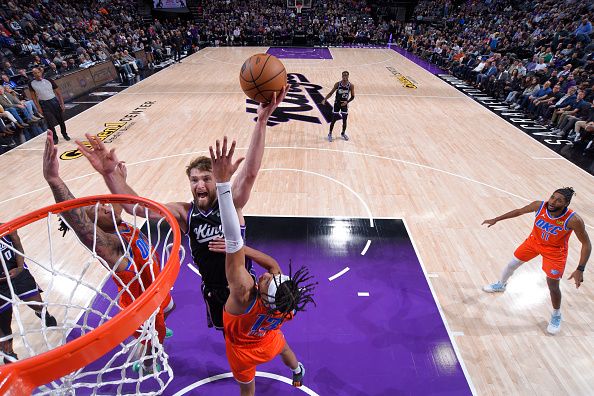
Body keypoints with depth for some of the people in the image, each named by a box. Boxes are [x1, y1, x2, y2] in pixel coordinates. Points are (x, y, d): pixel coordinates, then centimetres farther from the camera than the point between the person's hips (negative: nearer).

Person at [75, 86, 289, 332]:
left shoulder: (231, 205, -23)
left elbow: (250, 172, -40)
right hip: (212, 289, 3)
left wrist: (261, 121, -53)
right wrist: (109, 173, -38)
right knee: (226, 329, 27)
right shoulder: (184, 213, -16)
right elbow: (135, 206, -22)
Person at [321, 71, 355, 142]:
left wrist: (347, 101, -21)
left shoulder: (351, 85, -10)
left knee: (344, 120, 6)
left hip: (345, 104, 1)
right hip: (337, 103, -1)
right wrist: (325, 99, -18)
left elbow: (352, 97, -4)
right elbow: (331, 93, -6)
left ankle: (343, 133, 29)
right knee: (333, 120, -1)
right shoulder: (338, 84, -11)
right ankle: (330, 134, 16)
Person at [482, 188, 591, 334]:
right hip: (534, 241, 3)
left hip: (555, 251, -3)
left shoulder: (573, 220, -33)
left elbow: (586, 244, -22)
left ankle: (556, 316, 30)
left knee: (553, 285, 0)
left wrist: (580, 269, -28)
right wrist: (496, 219, 0)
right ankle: (500, 285, 47)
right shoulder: (539, 206, -25)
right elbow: (519, 211, -6)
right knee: (513, 263, 16)